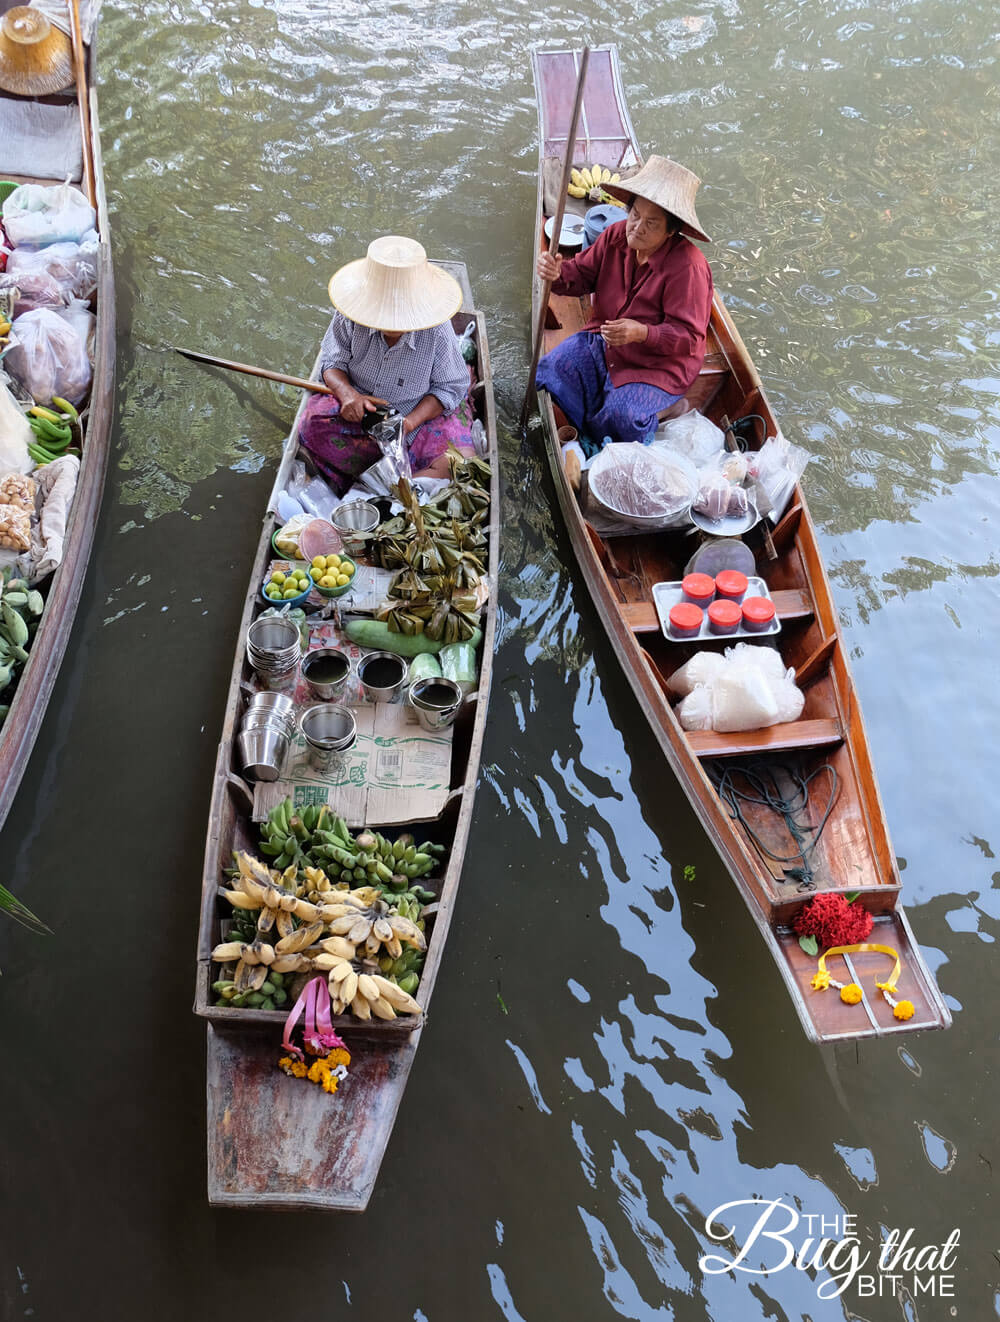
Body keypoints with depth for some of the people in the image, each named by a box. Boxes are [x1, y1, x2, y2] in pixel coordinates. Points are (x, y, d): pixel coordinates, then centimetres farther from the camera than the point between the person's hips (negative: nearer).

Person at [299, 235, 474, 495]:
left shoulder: (437, 331, -21)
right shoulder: (351, 316, -17)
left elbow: (449, 387, -10)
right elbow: (332, 361, -4)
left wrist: (412, 420, -26)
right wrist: (347, 393, -27)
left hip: (422, 412, -1)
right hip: (360, 407, 2)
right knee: (312, 425, -27)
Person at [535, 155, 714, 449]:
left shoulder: (688, 267, -24)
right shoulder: (617, 235, -5)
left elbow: (689, 336, -24)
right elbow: (583, 274, 5)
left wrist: (642, 333, -41)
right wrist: (558, 274, -20)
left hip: (661, 364, -6)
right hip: (603, 342, 6)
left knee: (621, 413, -31)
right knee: (550, 370, -13)